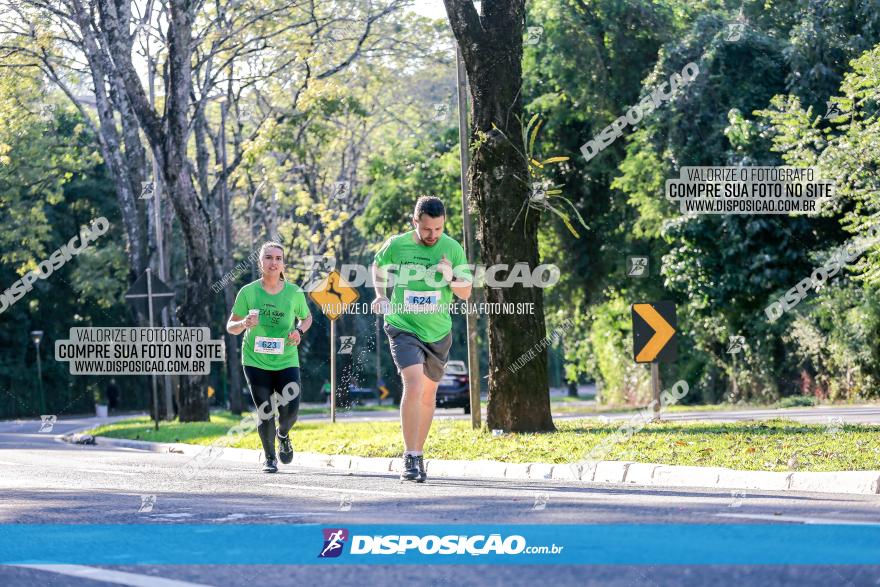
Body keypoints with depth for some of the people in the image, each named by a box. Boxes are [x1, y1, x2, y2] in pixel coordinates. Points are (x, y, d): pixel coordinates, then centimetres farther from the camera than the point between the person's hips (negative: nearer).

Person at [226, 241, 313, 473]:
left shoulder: (294, 292, -3)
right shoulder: (248, 292, -6)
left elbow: (307, 317, 16)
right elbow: (230, 327, 0)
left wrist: (299, 331, -6)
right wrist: (244, 324, -22)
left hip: (286, 361, 1)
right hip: (256, 361, -1)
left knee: (291, 410, -12)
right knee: (265, 414, -5)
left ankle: (283, 435, 24)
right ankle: (269, 458, 18)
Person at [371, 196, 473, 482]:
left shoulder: (452, 249, -6)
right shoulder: (396, 245, -8)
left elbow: (466, 293, -2)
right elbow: (378, 266, 15)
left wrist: (452, 279, -22)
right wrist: (381, 297, 5)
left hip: (438, 332, 3)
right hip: (403, 327, -3)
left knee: (428, 395, 13)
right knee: (414, 385, -21)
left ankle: (418, 452, 29)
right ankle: (411, 458, -18)